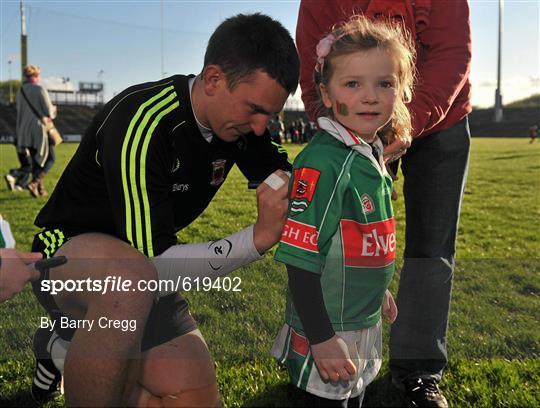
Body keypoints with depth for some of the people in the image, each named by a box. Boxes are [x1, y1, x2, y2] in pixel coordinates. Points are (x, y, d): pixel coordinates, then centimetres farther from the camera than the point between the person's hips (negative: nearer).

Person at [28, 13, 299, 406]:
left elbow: (295, 188, 4)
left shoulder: (241, 119, -7)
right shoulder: (140, 125, -29)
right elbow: (152, 266, -31)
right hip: (70, 256, -7)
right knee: (132, 279, -42)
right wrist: (258, 238, -35)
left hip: (147, 275, 7)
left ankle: (66, 349, 18)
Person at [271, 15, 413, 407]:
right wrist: (322, 338, -23)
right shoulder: (322, 162, -23)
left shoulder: (373, 157, 3)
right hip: (325, 332, -8)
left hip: (365, 327, 8)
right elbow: (301, 258, -24)